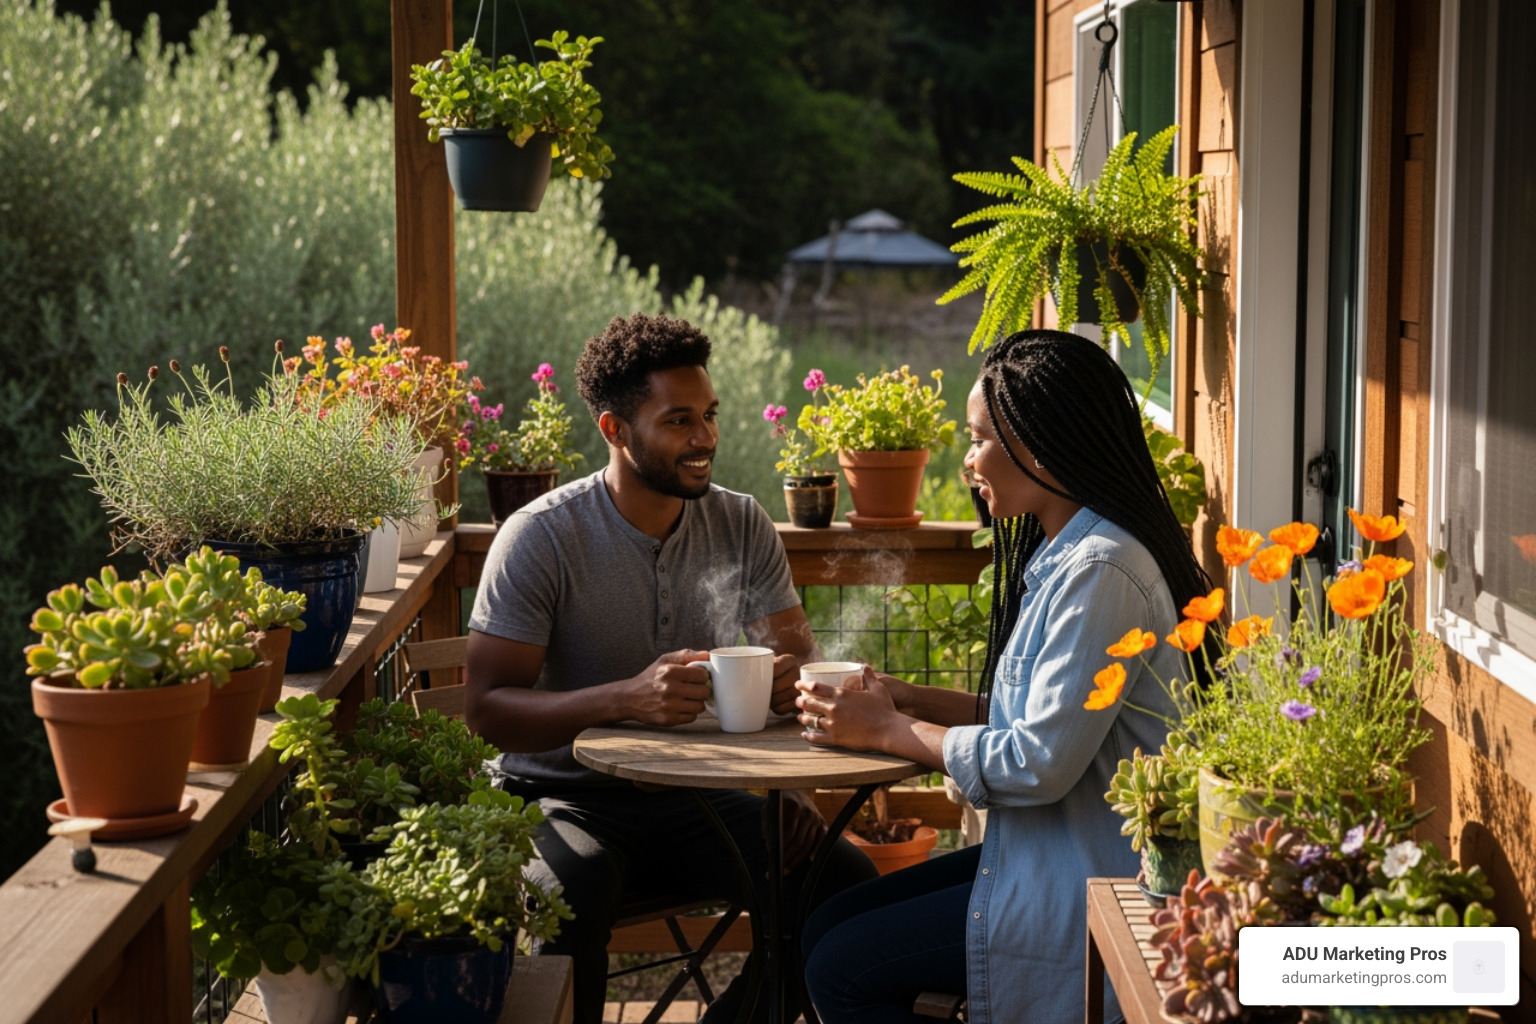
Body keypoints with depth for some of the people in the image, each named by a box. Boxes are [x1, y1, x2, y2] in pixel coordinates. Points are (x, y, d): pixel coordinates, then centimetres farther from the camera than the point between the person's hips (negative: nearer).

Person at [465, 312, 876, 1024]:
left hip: (697, 798, 5)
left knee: (846, 879, -16)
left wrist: (793, 679, -25)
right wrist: (627, 698, -32)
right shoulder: (540, 538, -10)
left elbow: (798, 661, 1)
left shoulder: (742, 526, 4)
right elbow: (486, 707, -16)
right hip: (568, 797, -5)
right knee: (571, 889, -37)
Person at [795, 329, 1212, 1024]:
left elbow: (1038, 764, -23)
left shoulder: (1100, 569, -21)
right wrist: (909, 700, 3)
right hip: (1043, 855, 10)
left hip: (1088, 887, -10)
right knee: (825, 928, 7)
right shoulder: (1059, 554, 13)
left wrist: (889, 731, -11)